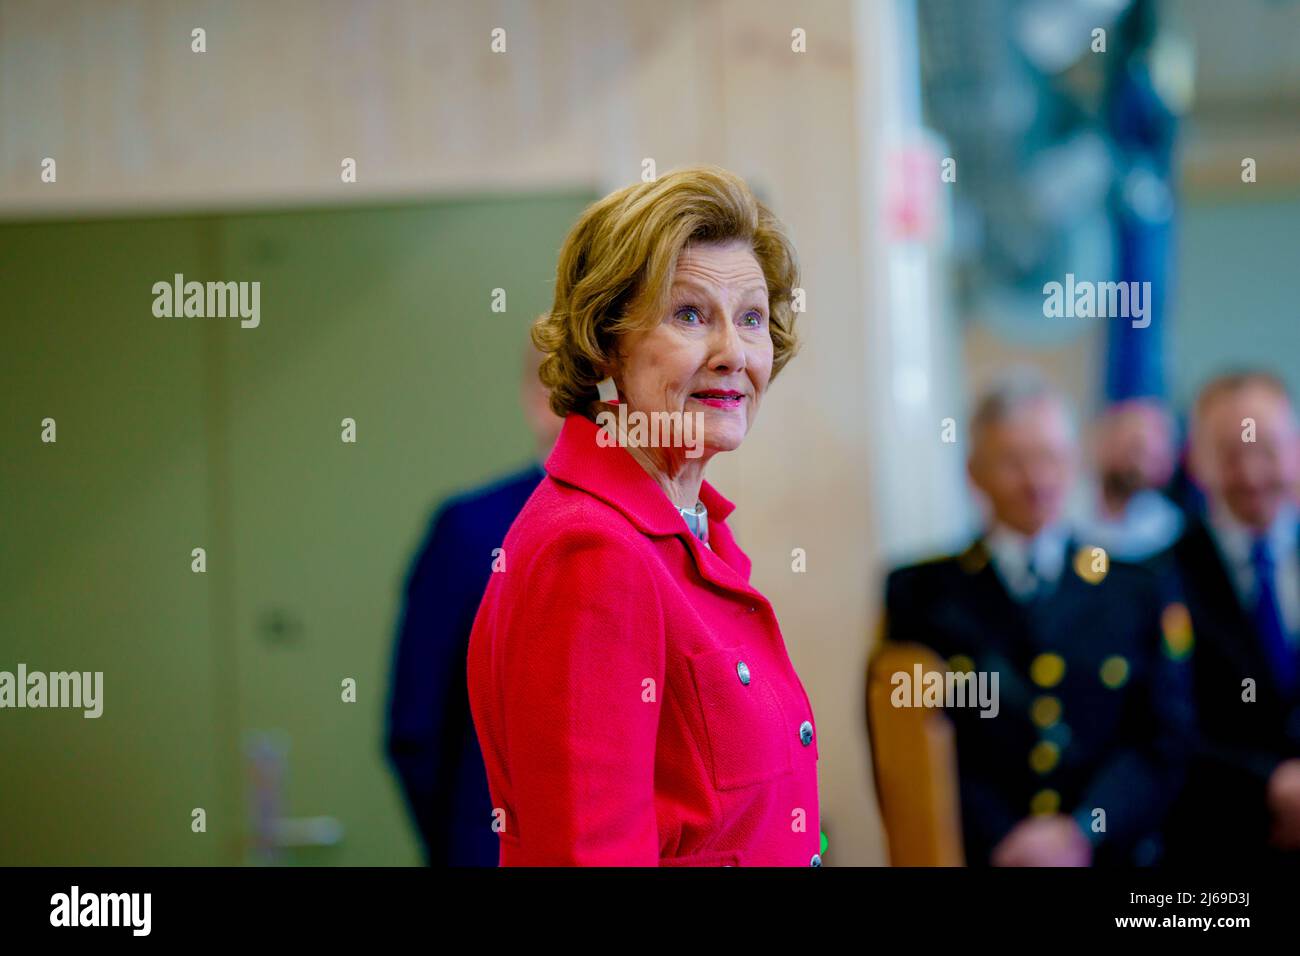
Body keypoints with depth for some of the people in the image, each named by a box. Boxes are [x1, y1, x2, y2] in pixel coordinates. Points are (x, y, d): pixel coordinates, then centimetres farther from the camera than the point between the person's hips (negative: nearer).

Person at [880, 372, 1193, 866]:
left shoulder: (1136, 591, 12)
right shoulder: (920, 594, 7)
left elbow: (1163, 742, 8)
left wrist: (1079, 832, -6)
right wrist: (1002, 847, -8)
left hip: (1111, 854, 1)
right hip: (978, 856, -1)